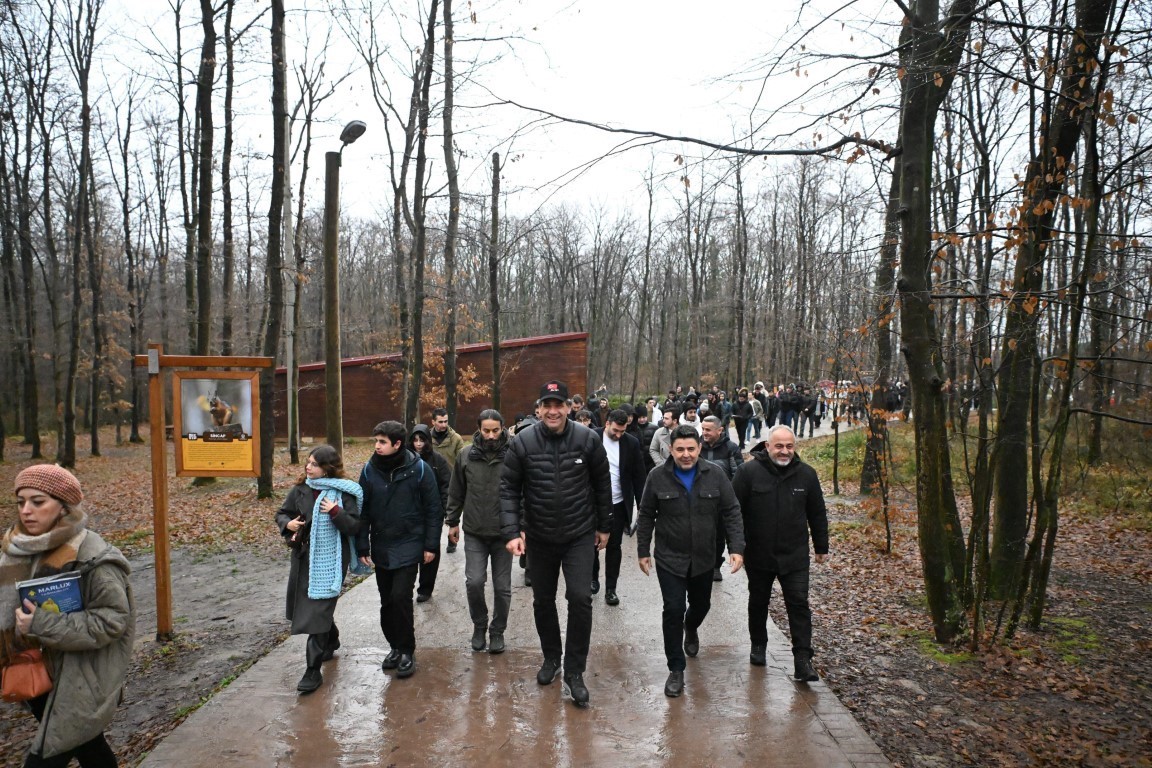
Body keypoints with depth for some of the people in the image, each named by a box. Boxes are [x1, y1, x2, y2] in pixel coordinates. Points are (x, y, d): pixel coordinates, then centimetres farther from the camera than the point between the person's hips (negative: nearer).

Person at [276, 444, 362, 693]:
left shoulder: (342, 493, -12)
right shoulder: (301, 489, 2)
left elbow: (355, 526, -14)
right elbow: (282, 513, 13)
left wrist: (336, 512, -28)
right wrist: (288, 524, -8)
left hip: (329, 560, -6)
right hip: (303, 558, 6)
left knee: (318, 611, -7)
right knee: (306, 606, 20)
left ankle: (313, 670, 3)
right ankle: (331, 640, 48)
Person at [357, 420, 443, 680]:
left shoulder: (419, 469, -11)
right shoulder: (369, 470, -2)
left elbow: (433, 509, -6)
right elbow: (363, 511, 4)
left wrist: (431, 545, -7)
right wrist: (362, 546, 2)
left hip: (409, 546, -4)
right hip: (381, 548, 4)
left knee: (400, 596, -10)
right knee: (387, 600, 11)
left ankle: (407, 651, 8)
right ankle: (395, 646, 28)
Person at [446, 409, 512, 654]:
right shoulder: (466, 456, -2)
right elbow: (456, 493, 9)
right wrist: (453, 522, 11)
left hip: (503, 533, -1)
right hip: (474, 533, 1)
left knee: (502, 587, 8)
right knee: (474, 582, -5)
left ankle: (497, 631, 28)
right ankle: (479, 625, 22)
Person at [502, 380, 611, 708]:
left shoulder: (588, 439, -10)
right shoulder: (522, 443, -11)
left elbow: (602, 484, 1)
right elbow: (509, 489, -7)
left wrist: (604, 526, 6)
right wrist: (512, 532, -16)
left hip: (580, 536, -1)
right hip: (539, 538, 1)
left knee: (580, 597, -11)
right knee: (543, 601, 15)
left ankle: (574, 672, 6)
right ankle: (551, 657, 39)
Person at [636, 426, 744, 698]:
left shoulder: (715, 475, -8)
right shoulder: (658, 477, -10)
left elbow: (731, 513, -4)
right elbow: (646, 516, -1)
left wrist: (737, 548, -13)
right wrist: (642, 551, 0)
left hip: (703, 558, 2)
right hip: (669, 558, -2)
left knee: (701, 604, 20)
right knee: (673, 610, -6)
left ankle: (691, 628, 56)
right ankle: (676, 670, 8)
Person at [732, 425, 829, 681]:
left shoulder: (806, 474, -1)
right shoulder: (749, 471, -10)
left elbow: (817, 514, 8)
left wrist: (821, 548, 11)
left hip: (795, 555, 1)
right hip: (758, 554, 0)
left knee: (799, 604, -3)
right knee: (758, 602, 16)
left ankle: (803, 660, 3)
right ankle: (758, 646, 36)